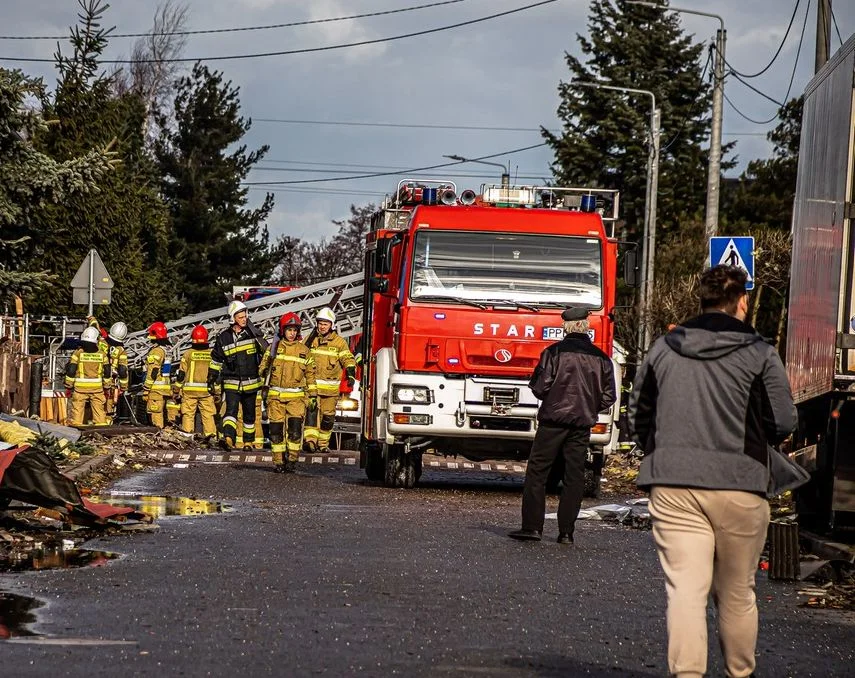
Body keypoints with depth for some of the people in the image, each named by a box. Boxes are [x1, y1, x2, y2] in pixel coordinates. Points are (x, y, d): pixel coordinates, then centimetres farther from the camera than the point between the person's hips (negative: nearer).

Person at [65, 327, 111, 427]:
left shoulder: (78, 354, -5)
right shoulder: (101, 355, 2)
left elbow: (70, 371, -4)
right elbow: (107, 373, 8)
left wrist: (68, 387, 4)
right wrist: (106, 388, 17)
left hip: (80, 388, -2)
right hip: (97, 388, 2)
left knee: (77, 410, 2)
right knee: (99, 410, 7)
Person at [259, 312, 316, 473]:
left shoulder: (304, 350, 10)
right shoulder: (274, 347, 8)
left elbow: (310, 374, 15)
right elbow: (263, 366, 12)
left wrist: (313, 395, 11)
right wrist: (265, 371, -11)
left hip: (296, 396, 0)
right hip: (276, 396, 0)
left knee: (295, 428, -13)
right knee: (276, 429, -1)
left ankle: (291, 460, -6)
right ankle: (278, 462, 6)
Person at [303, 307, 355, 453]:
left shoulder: (339, 342, 3)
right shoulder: (310, 340, 8)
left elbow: (348, 360, -4)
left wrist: (351, 375, -21)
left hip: (330, 387, 0)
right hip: (311, 384, 0)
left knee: (328, 416, 6)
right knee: (311, 410, -18)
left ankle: (323, 443, 19)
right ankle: (310, 439, -28)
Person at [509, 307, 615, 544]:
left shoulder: (554, 352, -6)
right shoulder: (601, 358, 5)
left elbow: (540, 387, -10)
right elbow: (608, 397, 6)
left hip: (553, 420, -3)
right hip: (583, 423, 3)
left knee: (537, 472, 4)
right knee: (574, 477, 7)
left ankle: (532, 527, -1)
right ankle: (566, 532, 4)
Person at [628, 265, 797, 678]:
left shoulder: (663, 349, 7)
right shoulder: (759, 355, -4)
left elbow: (638, 414, 14)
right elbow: (783, 424, -4)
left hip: (672, 488, 2)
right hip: (738, 488, -2)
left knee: (685, 589, -4)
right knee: (737, 593, 13)